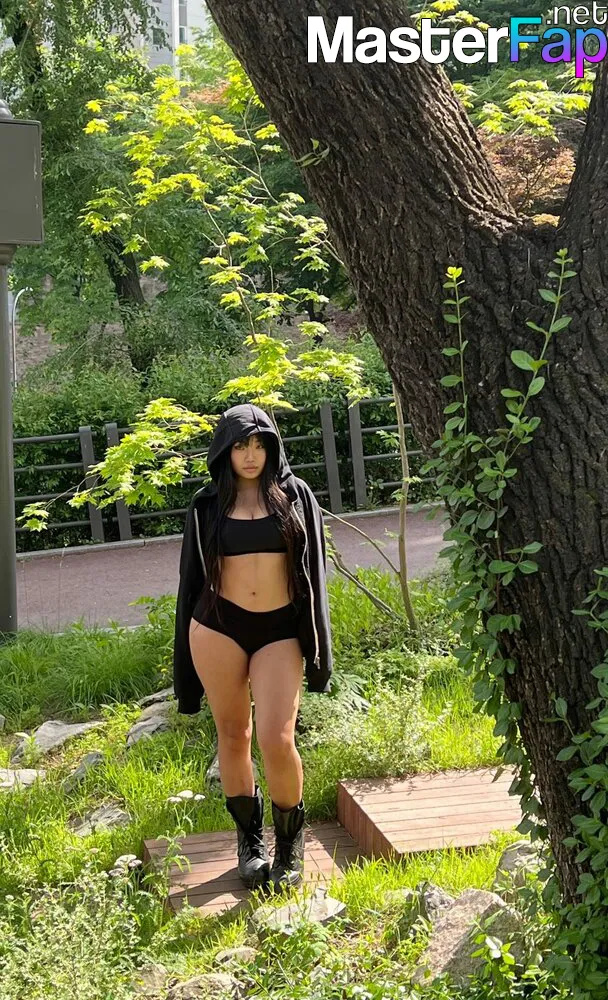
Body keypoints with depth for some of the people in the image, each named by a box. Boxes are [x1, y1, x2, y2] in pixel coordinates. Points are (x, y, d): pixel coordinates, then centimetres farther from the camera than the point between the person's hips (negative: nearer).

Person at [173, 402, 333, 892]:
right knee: (233, 736, 8)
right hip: (218, 626, 1)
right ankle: (250, 841, 24)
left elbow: (314, 570, 6)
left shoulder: (295, 495, 5)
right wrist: (188, 651, 9)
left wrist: (315, 645, 2)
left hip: (280, 630, -1)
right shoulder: (208, 504, 5)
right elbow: (194, 574, 10)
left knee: (277, 741, -11)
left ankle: (290, 845, 11)